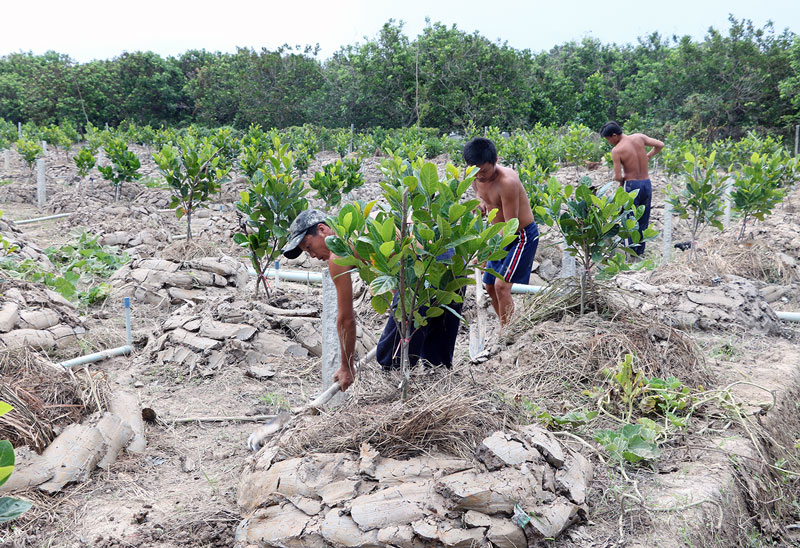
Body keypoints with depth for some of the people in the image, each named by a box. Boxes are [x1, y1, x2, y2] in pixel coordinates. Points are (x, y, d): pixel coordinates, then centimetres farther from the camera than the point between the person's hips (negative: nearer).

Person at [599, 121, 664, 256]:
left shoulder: (616, 151, -14)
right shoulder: (639, 137, -1)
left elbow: (618, 177, -16)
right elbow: (660, 145, 1)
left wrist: (621, 179, 7)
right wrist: (648, 156, 15)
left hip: (632, 185, -5)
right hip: (647, 183, 5)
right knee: (644, 220, 16)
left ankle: (632, 251, 11)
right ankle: (640, 250, 24)